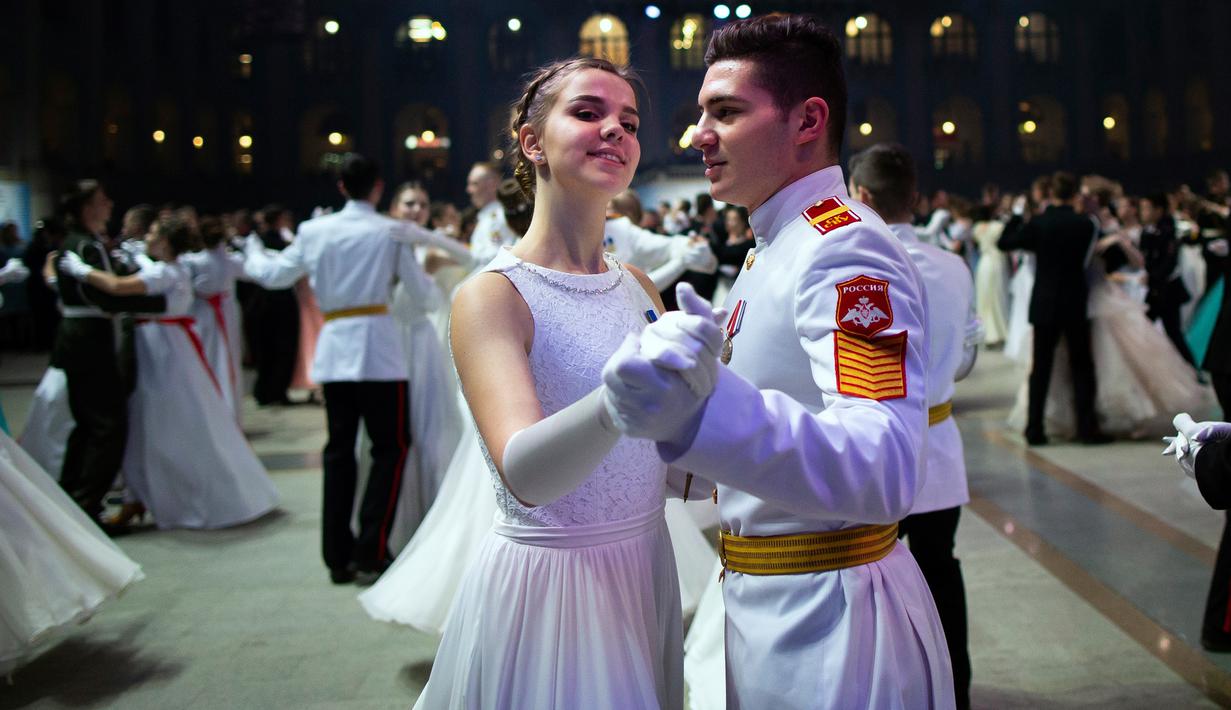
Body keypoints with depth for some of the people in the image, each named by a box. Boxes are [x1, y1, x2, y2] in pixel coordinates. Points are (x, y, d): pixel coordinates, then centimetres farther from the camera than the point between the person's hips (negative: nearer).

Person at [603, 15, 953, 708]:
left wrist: (705, 410, -52)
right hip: (764, 602, 9)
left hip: (828, 619, -9)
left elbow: (885, 470, -36)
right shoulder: (770, 254, 11)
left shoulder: (847, 250, -21)